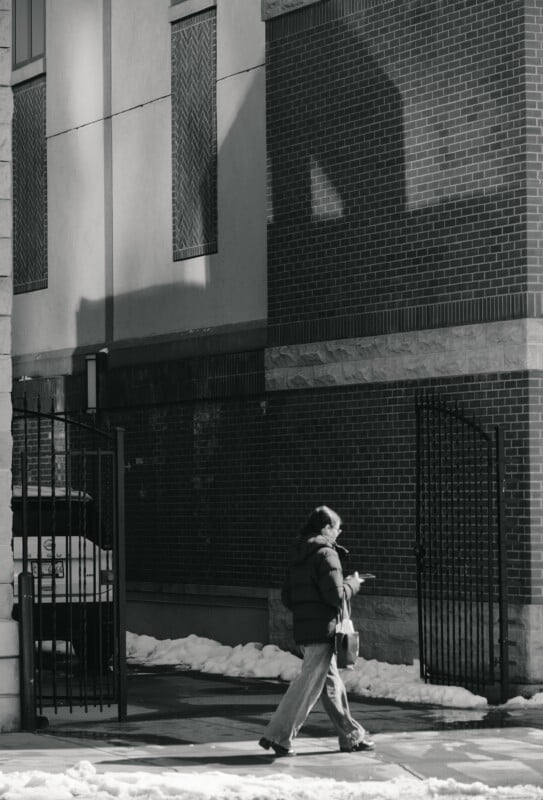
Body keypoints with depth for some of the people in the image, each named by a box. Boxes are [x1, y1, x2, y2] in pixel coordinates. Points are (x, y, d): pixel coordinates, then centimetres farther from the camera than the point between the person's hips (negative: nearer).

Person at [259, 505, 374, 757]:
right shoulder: (326, 555, -13)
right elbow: (336, 596, -18)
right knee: (308, 685, -5)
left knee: (332, 683, 15)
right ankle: (278, 735, -5)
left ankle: (351, 736, 22)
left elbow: (286, 597, 16)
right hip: (323, 630, -9)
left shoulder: (297, 557, 14)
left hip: (303, 629, 9)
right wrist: (353, 584, -2)